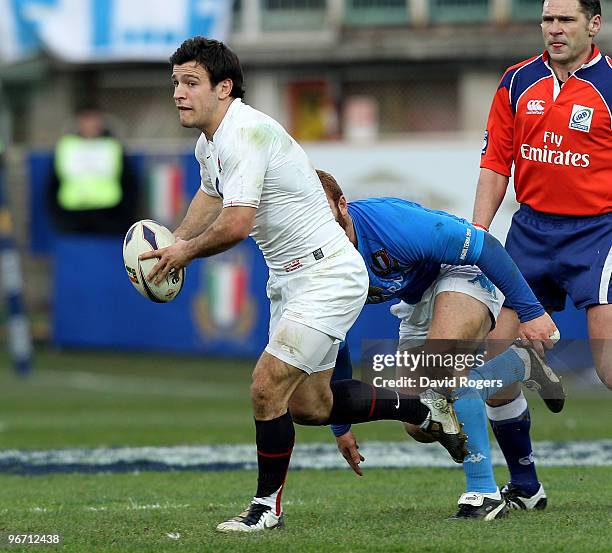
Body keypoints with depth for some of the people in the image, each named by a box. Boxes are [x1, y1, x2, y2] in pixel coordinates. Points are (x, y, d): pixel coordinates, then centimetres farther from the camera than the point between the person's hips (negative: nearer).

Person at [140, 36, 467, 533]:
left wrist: (187, 251, -15)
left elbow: (235, 225, -33)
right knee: (310, 406, 15)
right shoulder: (209, 142, 7)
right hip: (290, 281, 10)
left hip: (328, 277, -10)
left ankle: (268, 506, 2)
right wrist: (174, 244, 18)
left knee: (267, 389, -14)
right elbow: (211, 194, 30)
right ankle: (424, 409, 32)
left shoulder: (247, 133, -25)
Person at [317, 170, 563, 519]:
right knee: (420, 427, -1)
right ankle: (519, 364, 19)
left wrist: (531, 311, -25)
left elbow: (484, 247, -26)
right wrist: (340, 426, 3)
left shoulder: (391, 221, -35)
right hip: (416, 304, 7)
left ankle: (484, 492, -28)